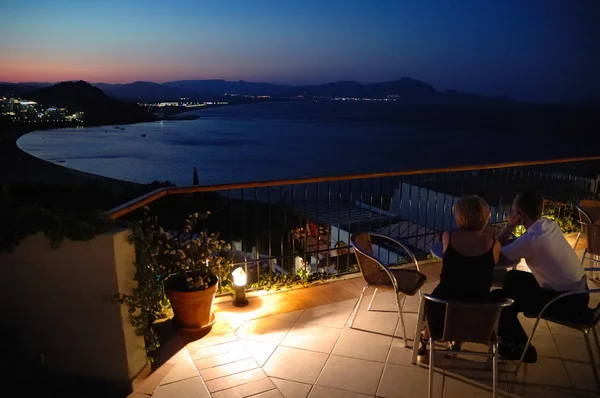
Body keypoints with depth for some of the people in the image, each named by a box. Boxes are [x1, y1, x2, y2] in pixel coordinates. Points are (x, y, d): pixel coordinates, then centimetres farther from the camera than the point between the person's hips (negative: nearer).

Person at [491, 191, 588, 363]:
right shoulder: (549, 224, 1)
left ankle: (520, 346, 13)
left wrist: (508, 226, -12)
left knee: (498, 298, -2)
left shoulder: (530, 239, -25)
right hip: (577, 290, 9)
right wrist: (511, 228, 1)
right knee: (513, 278, 21)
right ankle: (508, 332, 33)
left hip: (566, 299, -9)